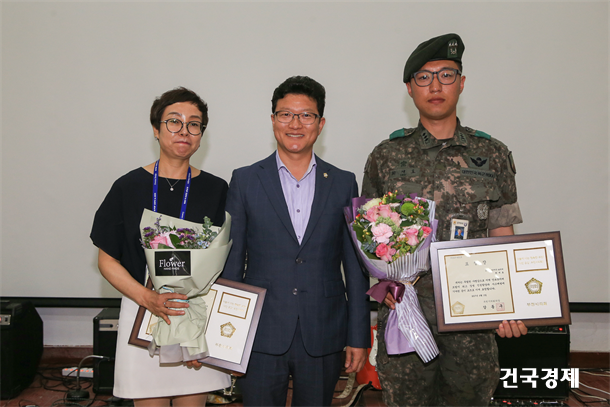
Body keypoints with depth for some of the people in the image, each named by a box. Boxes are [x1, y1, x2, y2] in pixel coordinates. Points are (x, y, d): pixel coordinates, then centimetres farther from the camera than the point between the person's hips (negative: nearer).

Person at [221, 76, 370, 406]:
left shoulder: (343, 184, 5)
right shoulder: (245, 181, 2)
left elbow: (354, 266, 5)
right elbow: (231, 260, 3)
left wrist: (358, 336, 3)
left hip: (322, 339, 1)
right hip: (261, 338, -1)